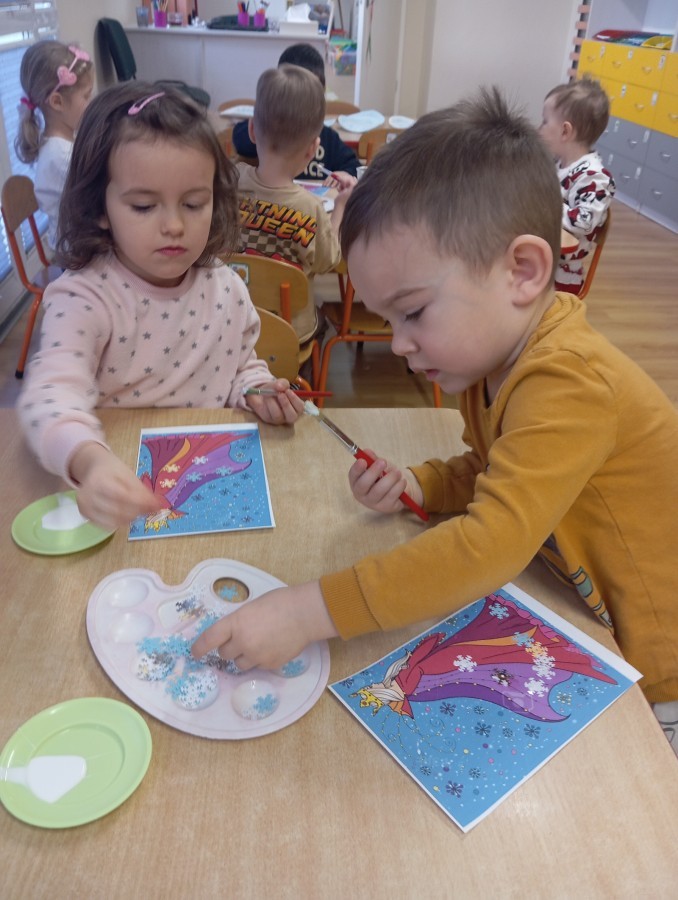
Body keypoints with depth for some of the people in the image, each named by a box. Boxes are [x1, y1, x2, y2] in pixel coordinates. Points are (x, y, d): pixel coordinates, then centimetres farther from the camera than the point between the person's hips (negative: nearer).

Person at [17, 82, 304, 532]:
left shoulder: (227, 289, 0)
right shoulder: (83, 298, -14)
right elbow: (52, 392, -28)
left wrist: (256, 390, -8)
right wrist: (91, 461, -49)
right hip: (120, 478, -2)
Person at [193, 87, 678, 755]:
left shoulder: (568, 383, -31)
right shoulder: (495, 358, -2)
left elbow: (491, 544, -39)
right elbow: (492, 474, 11)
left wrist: (312, 610, -39)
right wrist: (417, 487, -9)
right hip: (585, 624, 8)